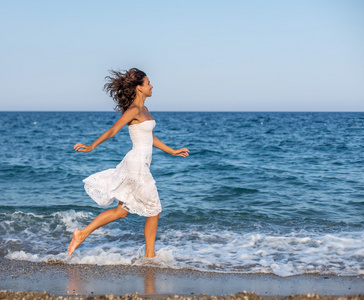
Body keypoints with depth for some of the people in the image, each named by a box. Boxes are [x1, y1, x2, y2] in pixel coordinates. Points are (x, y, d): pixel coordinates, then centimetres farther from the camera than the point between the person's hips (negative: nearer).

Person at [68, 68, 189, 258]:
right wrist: (91, 147, -13)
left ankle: (82, 234, 13)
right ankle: (149, 255, 15)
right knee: (154, 211, 3)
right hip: (137, 165, -9)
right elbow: (112, 131, -14)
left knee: (121, 211, 12)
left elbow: (150, 138, 22)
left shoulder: (144, 110, 13)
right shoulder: (133, 110, -15)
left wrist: (172, 151, 25)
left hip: (141, 165, 9)